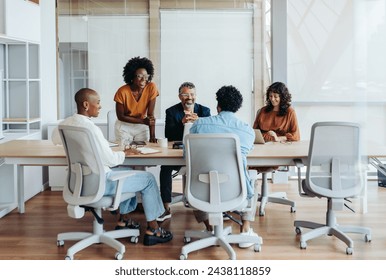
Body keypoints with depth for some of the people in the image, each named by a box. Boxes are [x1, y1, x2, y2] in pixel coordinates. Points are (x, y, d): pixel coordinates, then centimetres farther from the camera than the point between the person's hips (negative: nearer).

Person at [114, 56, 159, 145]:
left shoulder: (151, 88, -17)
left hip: (142, 127, 2)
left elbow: (151, 114, -16)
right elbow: (120, 116, -13)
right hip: (124, 126, -1)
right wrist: (143, 121, -21)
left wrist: (152, 136, -22)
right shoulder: (122, 91, -20)